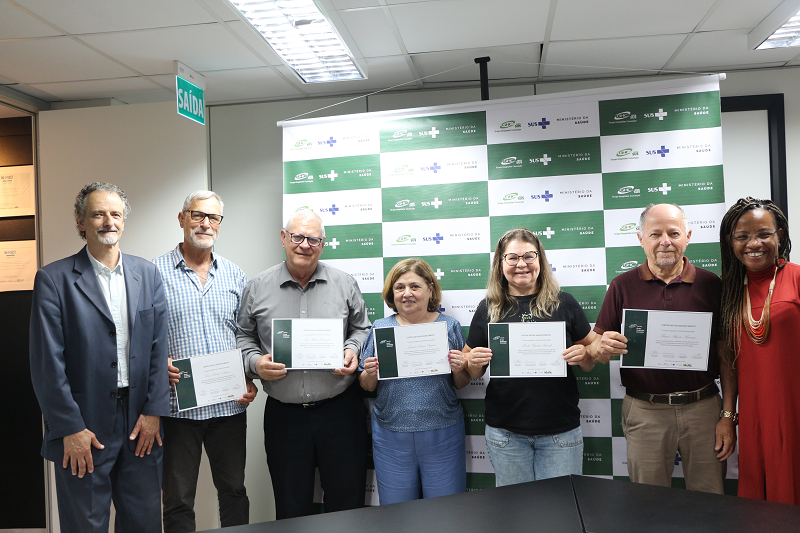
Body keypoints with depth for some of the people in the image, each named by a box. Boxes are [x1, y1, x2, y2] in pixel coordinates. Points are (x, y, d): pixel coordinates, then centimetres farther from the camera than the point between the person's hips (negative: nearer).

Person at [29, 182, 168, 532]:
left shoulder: (147, 274, 5)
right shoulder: (53, 279, -6)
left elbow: (159, 347, 4)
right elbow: (47, 363, -8)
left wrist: (154, 412, -1)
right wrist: (70, 428, -10)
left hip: (141, 424, 3)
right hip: (83, 429, -3)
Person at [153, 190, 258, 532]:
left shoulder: (235, 276, 10)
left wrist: (250, 379, 0)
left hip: (230, 404, 3)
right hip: (176, 405, -3)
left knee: (234, 491, 15)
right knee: (178, 498, 10)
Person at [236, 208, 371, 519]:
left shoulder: (345, 284, 4)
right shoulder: (257, 288, 4)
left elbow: (362, 329, 12)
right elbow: (243, 337, 10)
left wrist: (353, 351, -7)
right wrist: (255, 362, -9)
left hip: (340, 409, 0)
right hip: (283, 414, 1)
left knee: (347, 501, 9)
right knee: (291, 508, 13)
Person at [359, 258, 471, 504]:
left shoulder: (449, 326, 1)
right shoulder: (381, 327, 3)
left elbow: (461, 384, 7)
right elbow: (366, 386, 7)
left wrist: (459, 369, -14)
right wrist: (370, 374, -14)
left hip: (442, 435, -1)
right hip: (390, 435, 1)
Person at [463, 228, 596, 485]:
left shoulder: (564, 303, 2)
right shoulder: (489, 308, 2)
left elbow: (591, 362, 8)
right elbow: (472, 371, 7)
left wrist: (583, 355, -13)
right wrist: (473, 362, -14)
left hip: (561, 432, 0)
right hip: (505, 432, 0)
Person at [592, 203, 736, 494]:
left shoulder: (711, 284, 3)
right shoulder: (622, 286, 2)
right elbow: (598, 350, 2)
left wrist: (728, 415, 0)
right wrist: (603, 347, -21)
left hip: (703, 408, 1)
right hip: (644, 412, 0)